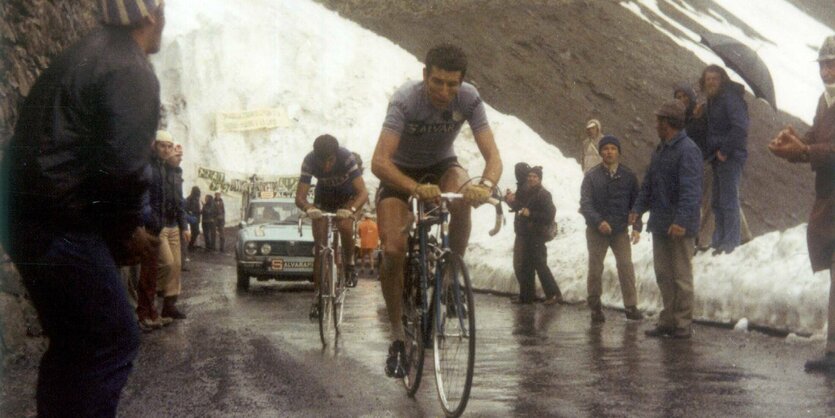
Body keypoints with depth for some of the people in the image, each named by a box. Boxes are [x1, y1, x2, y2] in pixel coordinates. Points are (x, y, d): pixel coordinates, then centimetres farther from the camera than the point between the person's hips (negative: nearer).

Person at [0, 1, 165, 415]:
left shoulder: (87, 53, 19)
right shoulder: (132, 70, -11)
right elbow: (122, 166, -20)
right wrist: (128, 229, -3)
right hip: (59, 224, -10)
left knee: (73, 342, 18)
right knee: (113, 341, -3)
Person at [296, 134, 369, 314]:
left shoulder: (346, 157, -35)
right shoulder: (309, 161, -30)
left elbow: (363, 192, -39)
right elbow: (300, 197, -32)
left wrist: (351, 210, -58)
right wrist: (309, 209, -55)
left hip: (347, 197, -2)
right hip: (323, 197, 2)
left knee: (345, 226, -31)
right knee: (319, 245, -9)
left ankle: (349, 264, -5)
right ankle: (317, 293, -2)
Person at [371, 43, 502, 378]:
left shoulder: (469, 99, -23)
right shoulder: (405, 99, -31)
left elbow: (493, 155, -27)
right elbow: (379, 162, -40)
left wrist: (486, 185, -50)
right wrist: (417, 188, -58)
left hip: (441, 166, 2)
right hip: (400, 171, -2)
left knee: (462, 200, -35)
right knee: (393, 251, -19)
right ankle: (397, 337, -1)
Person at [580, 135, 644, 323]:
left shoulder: (628, 176, 1)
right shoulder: (592, 176, -4)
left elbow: (635, 203, 4)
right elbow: (585, 203, -10)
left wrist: (636, 226, -8)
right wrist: (598, 222, -25)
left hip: (621, 230, 1)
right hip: (597, 230, 0)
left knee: (626, 266, -6)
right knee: (595, 269, 5)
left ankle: (631, 306, 1)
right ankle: (595, 307, 16)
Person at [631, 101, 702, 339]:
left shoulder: (688, 150, -14)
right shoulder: (660, 151, 16)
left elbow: (690, 190, -23)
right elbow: (648, 184, 20)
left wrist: (681, 220, -30)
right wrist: (638, 208, 7)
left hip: (679, 227, -9)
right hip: (660, 223, 9)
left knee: (681, 275, -1)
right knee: (663, 274, 13)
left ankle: (683, 325, 6)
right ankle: (668, 321, 21)